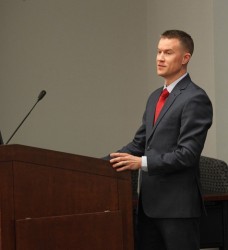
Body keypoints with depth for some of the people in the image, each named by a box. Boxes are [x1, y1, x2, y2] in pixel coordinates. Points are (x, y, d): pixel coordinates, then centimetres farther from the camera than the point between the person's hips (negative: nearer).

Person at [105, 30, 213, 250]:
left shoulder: (195, 99, -11)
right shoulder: (156, 97, 17)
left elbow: (187, 153, -18)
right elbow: (139, 142, 19)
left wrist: (142, 162, -24)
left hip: (177, 204, -8)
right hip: (150, 201, 8)